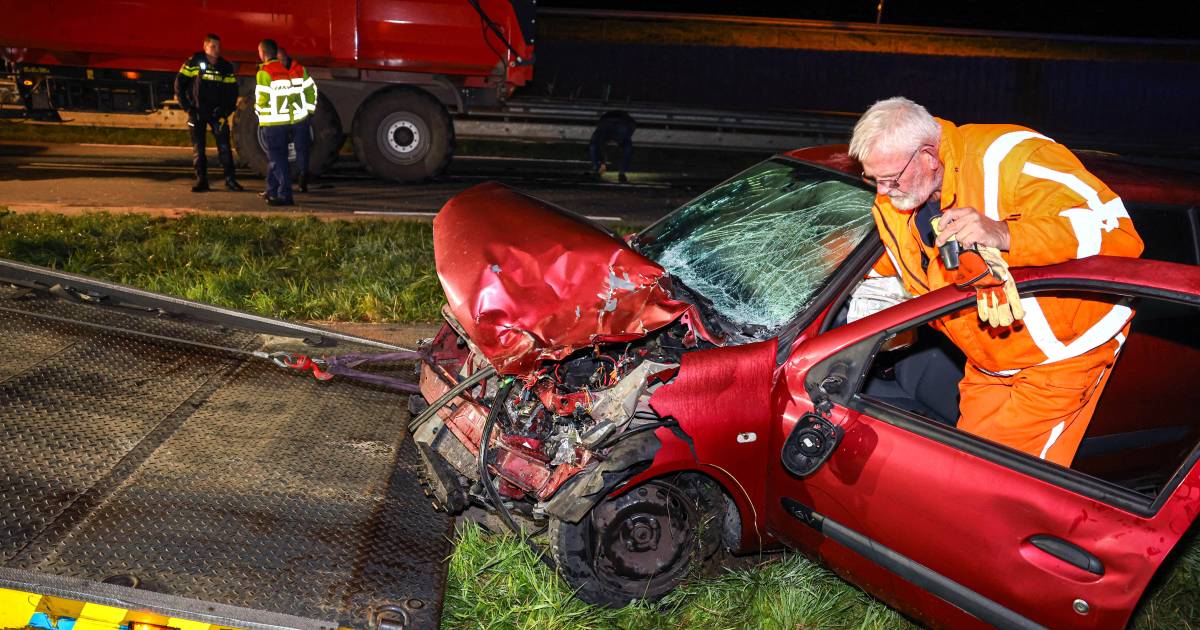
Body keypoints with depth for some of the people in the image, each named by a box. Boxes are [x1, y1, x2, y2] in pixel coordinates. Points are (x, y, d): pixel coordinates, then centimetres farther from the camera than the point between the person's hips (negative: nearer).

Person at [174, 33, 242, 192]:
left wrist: (226, 111, -2)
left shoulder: (226, 67, 3)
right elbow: (179, 85, -1)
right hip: (197, 112, -1)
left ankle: (230, 179, 2)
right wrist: (187, 107, -6)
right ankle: (201, 181, 9)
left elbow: (233, 90, 9)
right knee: (198, 148, 2)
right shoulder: (194, 63, -4)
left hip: (217, 112, 1)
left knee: (224, 146, -5)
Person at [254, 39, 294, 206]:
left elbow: (262, 98, -17)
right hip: (284, 120, 8)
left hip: (270, 122, -8)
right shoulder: (284, 71, 11)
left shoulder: (264, 72, -12)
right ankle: (272, 192, 26)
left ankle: (285, 195, -10)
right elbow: (292, 97, 10)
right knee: (274, 157, 17)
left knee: (277, 160, -6)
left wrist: (257, 107, 2)